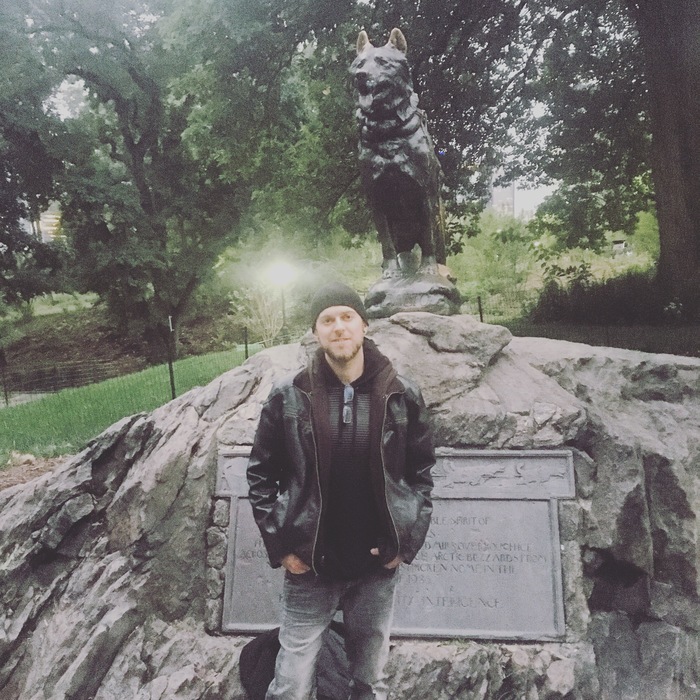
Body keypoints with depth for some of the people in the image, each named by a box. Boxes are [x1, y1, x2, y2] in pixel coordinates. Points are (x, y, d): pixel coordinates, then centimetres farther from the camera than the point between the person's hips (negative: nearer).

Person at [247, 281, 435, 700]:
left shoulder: (403, 397, -4)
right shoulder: (288, 398, -6)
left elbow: (422, 472, 4)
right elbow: (261, 474, 0)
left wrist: (408, 542, -2)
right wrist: (280, 547, -5)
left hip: (377, 569, 1)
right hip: (309, 570, -1)